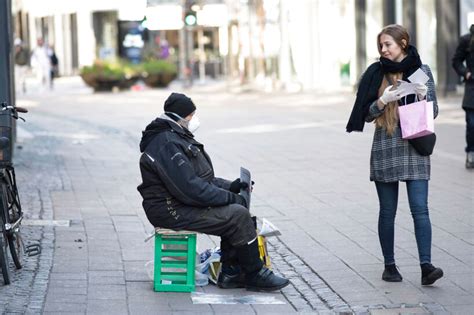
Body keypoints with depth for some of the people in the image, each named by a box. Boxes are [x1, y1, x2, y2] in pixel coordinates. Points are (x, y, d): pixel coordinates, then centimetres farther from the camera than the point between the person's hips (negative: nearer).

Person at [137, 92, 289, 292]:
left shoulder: (177, 138, 15)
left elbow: (199, 178, 21)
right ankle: (255, 275, -2)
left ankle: (230, 273, 5)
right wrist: (230, 197, -16)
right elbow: (191, 189, -25)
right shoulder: (167, 145, -21)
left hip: (180, 203, 11)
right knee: (239, 215, -15)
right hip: (172, 212, -11)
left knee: (236, 209, 6)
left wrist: (230, 186, 7)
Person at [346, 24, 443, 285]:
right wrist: (383, 100, -15)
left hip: (415, 148, 0)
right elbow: (367, 114, 4)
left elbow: (433, 112, 7)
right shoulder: (377, 73, 4)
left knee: (420, 208, -9)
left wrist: (424, 94, -13)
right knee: (387, 211, 5)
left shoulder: (422, 70, 5)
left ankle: (426, 266, -14)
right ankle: (389, 265, 14)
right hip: (386, 148, 1)